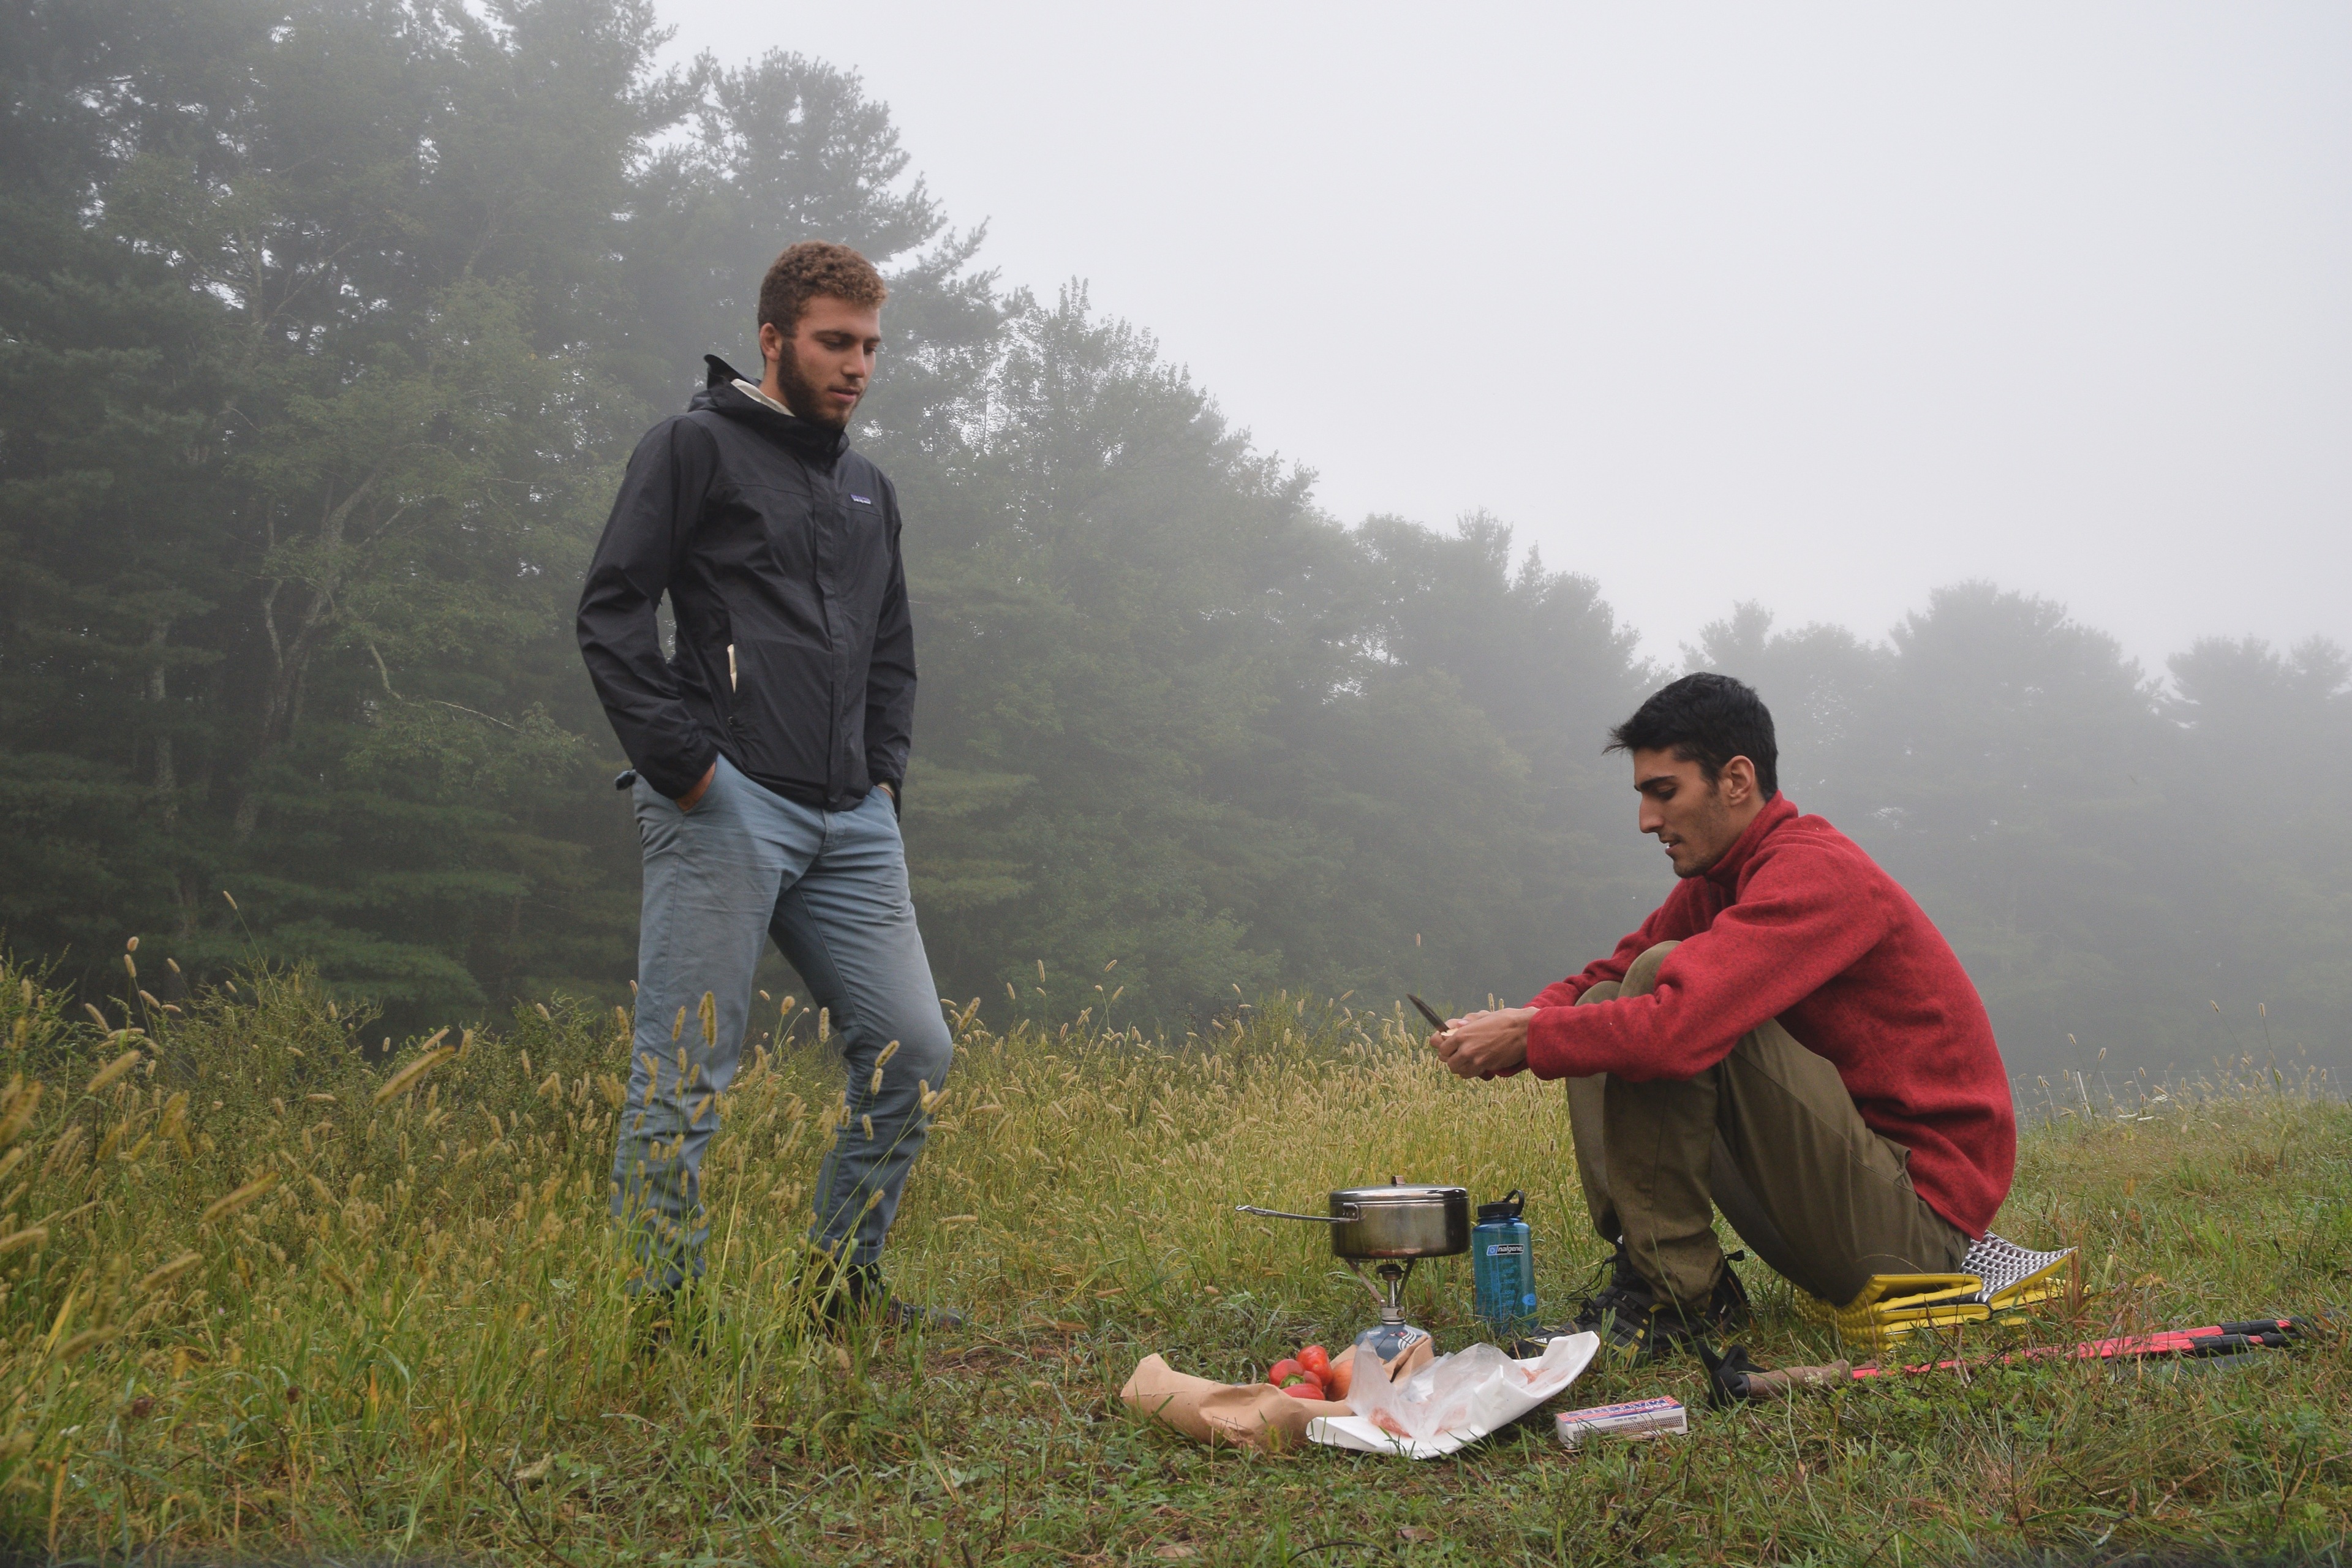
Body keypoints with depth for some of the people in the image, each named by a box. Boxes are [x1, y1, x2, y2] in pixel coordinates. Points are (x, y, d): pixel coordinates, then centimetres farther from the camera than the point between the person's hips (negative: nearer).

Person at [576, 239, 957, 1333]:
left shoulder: (870, 491, 24)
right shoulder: (697, 446, 4)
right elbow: (612, 611, -4)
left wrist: (887, 774, 14)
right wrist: (681, 759, -12)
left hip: (851, 822, 7)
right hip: (728, 804, -7)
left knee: (913, 1050, 3)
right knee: (684, 1076, -4)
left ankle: (842, 1278, 18)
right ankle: (661, 1314, 6)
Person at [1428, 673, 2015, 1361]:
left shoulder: (1817, 872, -19)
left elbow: (1682, 1025, -33)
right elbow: (1607, 976, 10)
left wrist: (1529, 1039, -20)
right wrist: (1519, 1022, -12)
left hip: (1922, 1220, -9)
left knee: (1664, 975, -21)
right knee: (1606, 1007, 4)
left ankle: (1677, 1290, -16)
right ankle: (1645, 1268, -5)